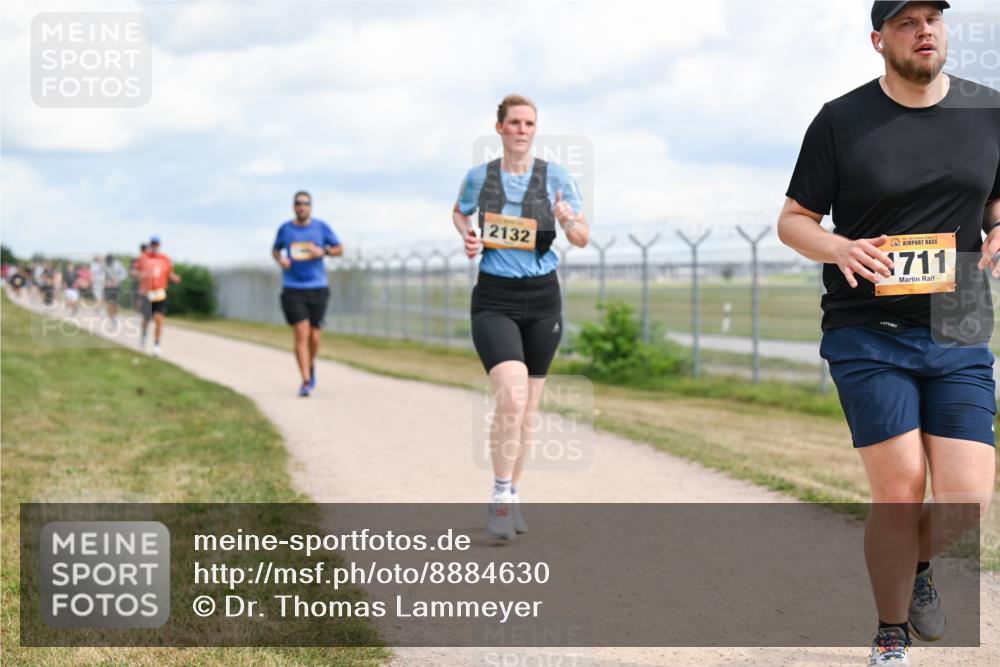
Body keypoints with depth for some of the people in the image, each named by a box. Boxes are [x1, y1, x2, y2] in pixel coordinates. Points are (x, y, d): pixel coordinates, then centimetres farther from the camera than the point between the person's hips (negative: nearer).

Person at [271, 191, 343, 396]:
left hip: (318, 287, 1)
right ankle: (306, 381, -10)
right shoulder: (285, 229, 4)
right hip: (293, 289, -1)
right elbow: (275, 250, 19)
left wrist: (323, 251, -11)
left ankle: (311, 366, 35)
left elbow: (339, 249, 9)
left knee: (314, 337, 3)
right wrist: (280, 259, -3)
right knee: (301, 335, -11)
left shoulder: (321, 227, 2)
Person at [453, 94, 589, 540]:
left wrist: (569, 222, -20)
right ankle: (500, 496, -8)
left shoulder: (556, 177, -1)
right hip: (494, 300, -2)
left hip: (542, 300, 2)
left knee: (527, 409, 10)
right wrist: (468, 236, 0)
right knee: (511, 398, -21)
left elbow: (583, 240, 3)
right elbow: (459, 213, 22)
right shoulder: (478, 177, 1)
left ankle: (512, 497, 27)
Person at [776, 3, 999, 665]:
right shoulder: (841, 120, -1)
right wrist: (838, 248, -17)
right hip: (868, 335, -2)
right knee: (900, 490, -9)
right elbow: (794, 220, 4)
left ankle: (920, 569, 31)